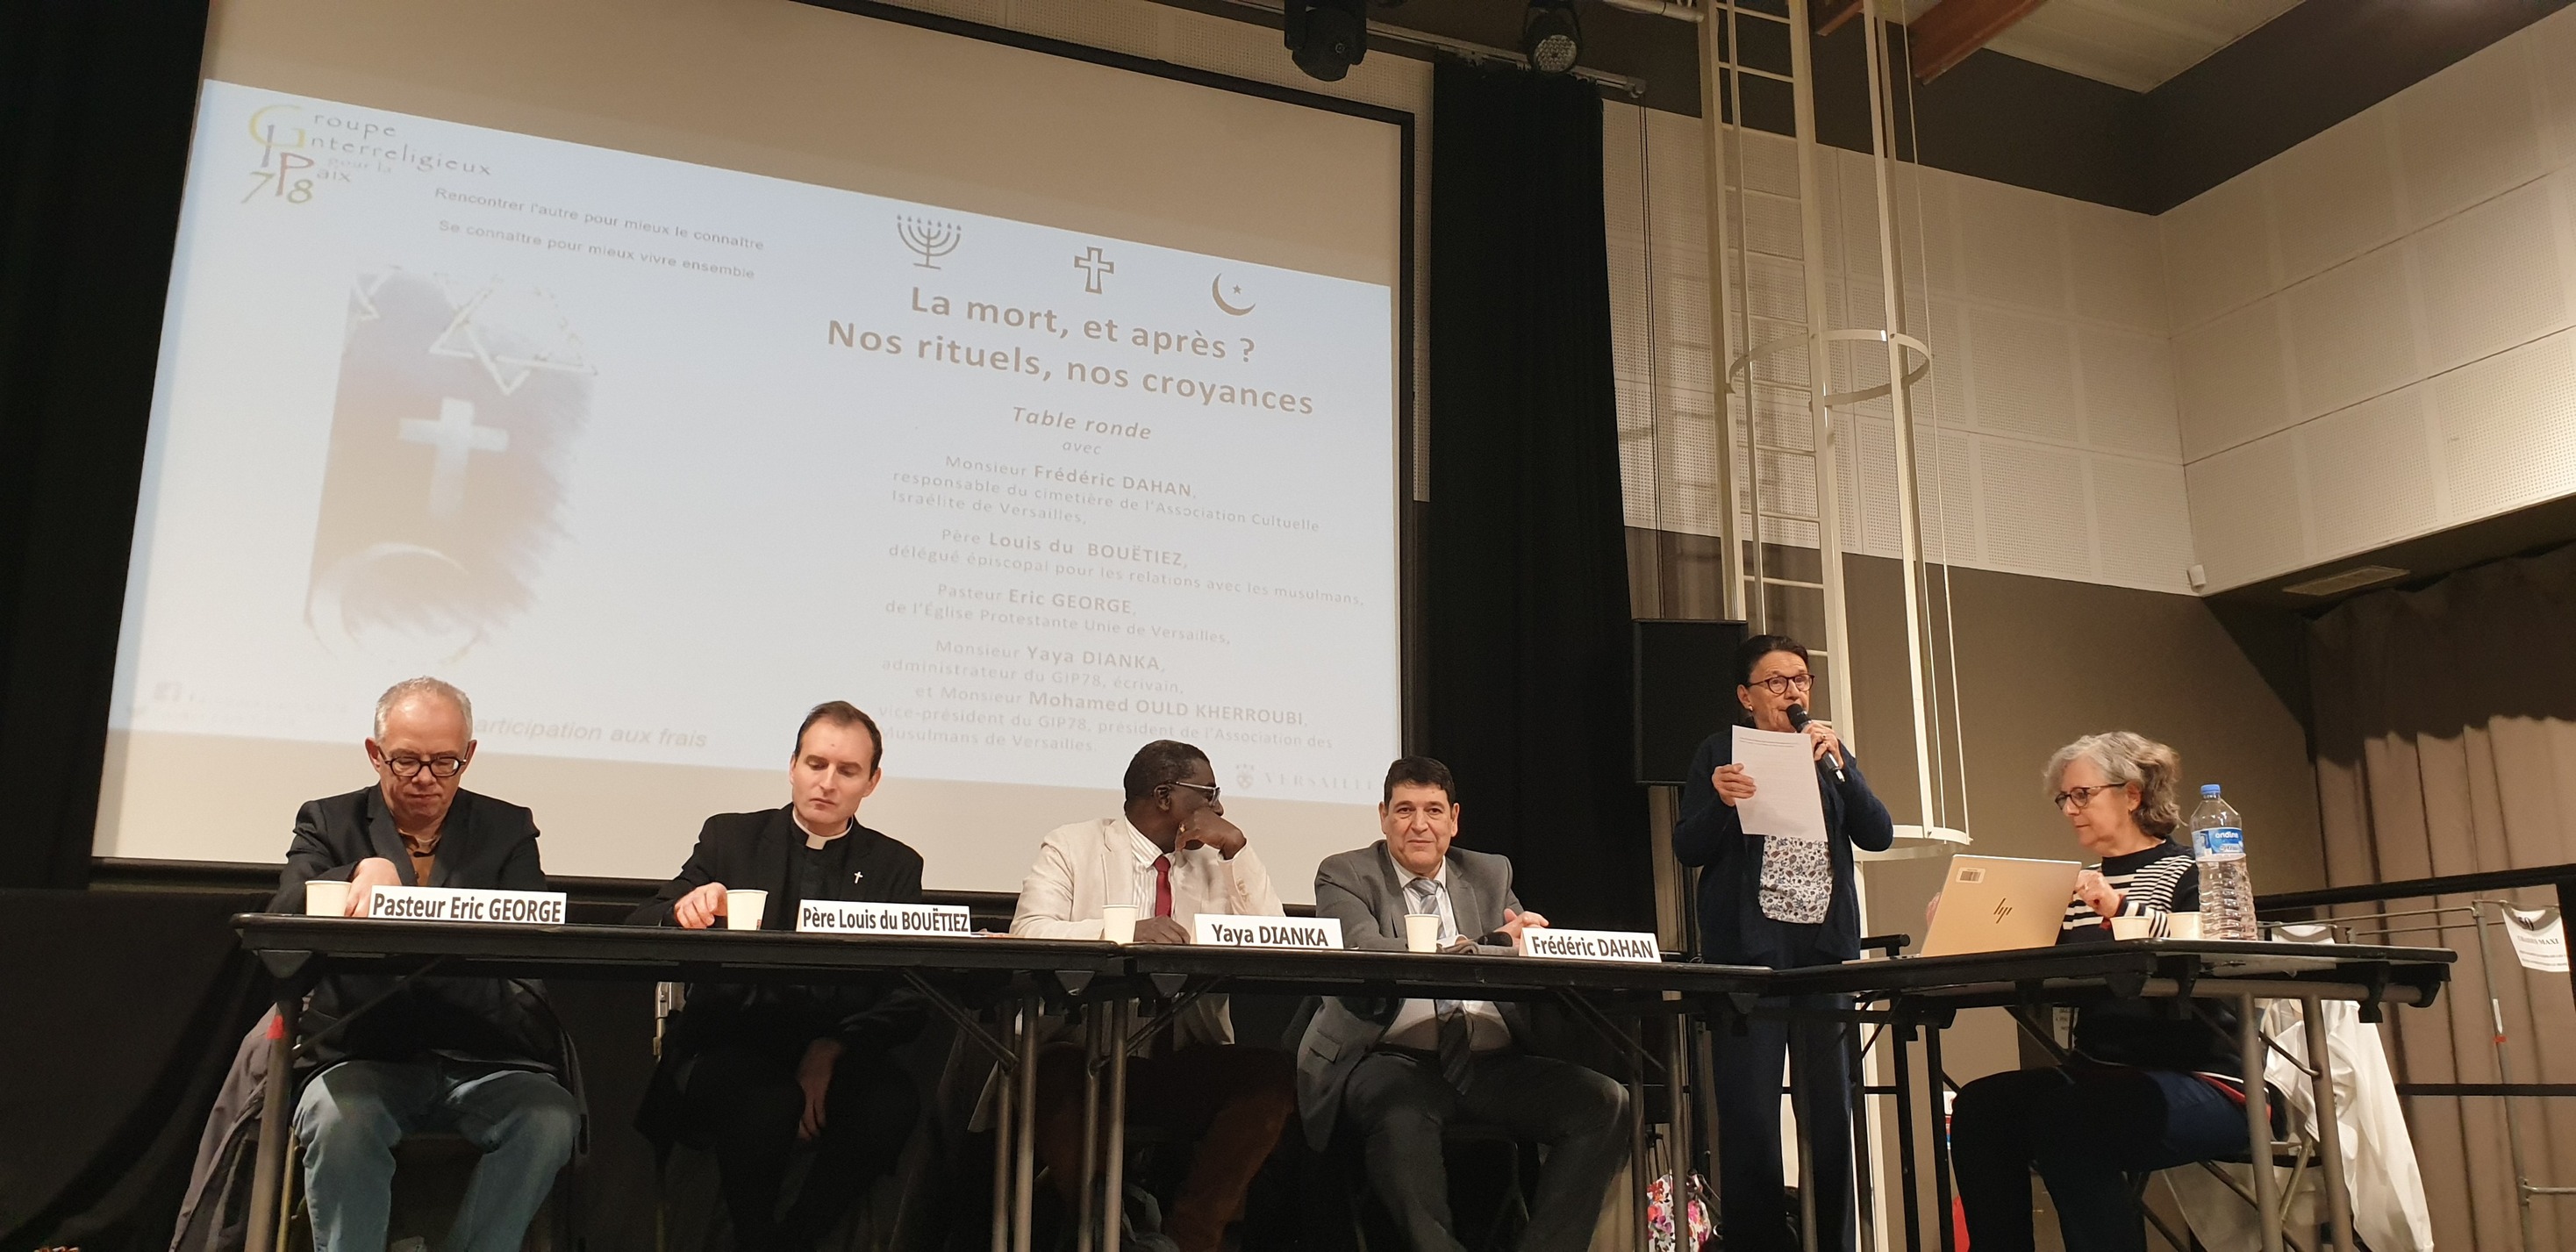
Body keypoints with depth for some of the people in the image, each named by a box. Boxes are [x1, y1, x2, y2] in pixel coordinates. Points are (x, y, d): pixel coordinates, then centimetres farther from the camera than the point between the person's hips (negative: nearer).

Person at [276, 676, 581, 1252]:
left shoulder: (508, 831, 13)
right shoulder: (329, 822, 14)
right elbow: (282, 918, -4)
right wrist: (362, 870, -23)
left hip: (485, 1058, 0)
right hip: (366, 1058, 0)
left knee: (550, 1117, -30)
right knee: (340, 1117, -34)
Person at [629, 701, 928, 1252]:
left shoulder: (896, 866, 12)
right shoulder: (730, 837, 12)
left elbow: (909, 998, 3)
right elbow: (639, 928, 2)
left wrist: (833, 1049, -16)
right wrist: (683, 912, -22)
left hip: (836, 1059, 1)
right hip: (726, 1049, -1)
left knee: (894, 1101, -31)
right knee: (767, 1102, -34)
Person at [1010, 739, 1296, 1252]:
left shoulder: (1216, 859, 14)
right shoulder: (1072, 846, 3)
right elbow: (1028, 932, -13)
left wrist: (1237, 849, -3)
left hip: (1192, 1062, 3)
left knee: (1271, 1074, -24)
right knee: (1055, 1074, -34)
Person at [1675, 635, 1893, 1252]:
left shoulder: (1830, 754, 16)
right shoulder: (1721, 752, 6)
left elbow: (1878, 835, 4)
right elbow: (1688, 849, 0)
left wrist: (1839, 765, -9)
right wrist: (1719, 801, -19)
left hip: (1825, 945, 3)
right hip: (1751, 946, -3)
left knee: (1831, 1107, 1)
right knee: (1750, 1114, -7)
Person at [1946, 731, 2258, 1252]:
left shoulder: (2187, 871, 0)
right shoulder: (2080, 885, 18)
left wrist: (2122, 908, -31)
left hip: (2201, 1082, -6)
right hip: (2100, 1076, 6)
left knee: (2063, 1116, -32)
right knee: (1980, 1106, -19)